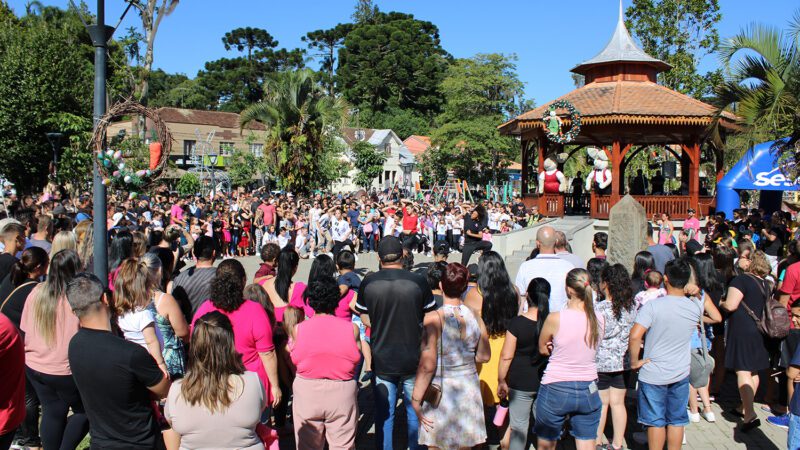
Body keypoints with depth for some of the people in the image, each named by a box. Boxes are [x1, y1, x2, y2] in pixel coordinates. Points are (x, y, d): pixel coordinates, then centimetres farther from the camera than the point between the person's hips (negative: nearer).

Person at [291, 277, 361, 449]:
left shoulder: (298, 329, -8)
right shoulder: (352, 329, -10)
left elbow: (293, 361, 0)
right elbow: (357, 359, -2)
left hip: (306, 394, 1)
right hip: (343, 394, -1)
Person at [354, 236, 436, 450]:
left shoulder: (368, 282, -9)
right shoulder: (418, 281, -12)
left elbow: (366, 320, 2)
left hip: (381, 360, 1)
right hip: (413, 360, 0)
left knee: (384, 414, 12)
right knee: (415, 411, 16)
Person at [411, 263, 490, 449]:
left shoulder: (433, 319, -18)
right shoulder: (475, 316, -4)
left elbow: (428, 366, -19)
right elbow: (484, 356, 6)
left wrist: (415, 399, -10)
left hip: (440, 391, -4)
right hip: (469, 389, 4)